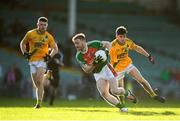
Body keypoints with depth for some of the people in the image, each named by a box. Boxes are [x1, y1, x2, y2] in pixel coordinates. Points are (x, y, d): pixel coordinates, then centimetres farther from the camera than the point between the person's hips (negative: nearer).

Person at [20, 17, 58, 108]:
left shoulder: (49, 36, -1)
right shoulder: (30, 34, -1)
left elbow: (55, 48, 11)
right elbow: (22, 43, 14)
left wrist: (50, 56, -5)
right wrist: (25, 53, 0)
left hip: (42, 60, -2)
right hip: (32, 60, 2)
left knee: (39, 81, -17)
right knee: (36, 84, 4)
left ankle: (39, 102, -19)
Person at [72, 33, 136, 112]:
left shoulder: (93, 44, -14)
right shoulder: (79, 56, -9)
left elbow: (107, 44, 1)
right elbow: (87, 70, -12)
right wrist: (94, 63, -28)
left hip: (106, 68, -3)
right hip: (97, 74, 3)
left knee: (114, 91, -11)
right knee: (103, 93, -16)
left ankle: (127, 93, 22)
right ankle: (121, 107, -2)